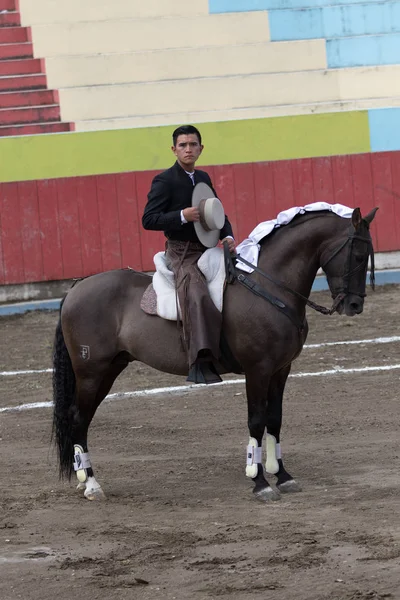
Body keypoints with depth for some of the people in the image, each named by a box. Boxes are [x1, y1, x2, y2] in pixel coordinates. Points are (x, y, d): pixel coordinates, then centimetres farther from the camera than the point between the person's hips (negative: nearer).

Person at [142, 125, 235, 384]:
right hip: (182, 252, -8)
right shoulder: (164, 181, -5)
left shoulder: (203, 178, 16)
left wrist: (228, 236, 3)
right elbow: (149, 220, -12)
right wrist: (183, 216, -24)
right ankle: (201, 362, -45)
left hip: (208, 249, 8)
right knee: (196, 294, -34)